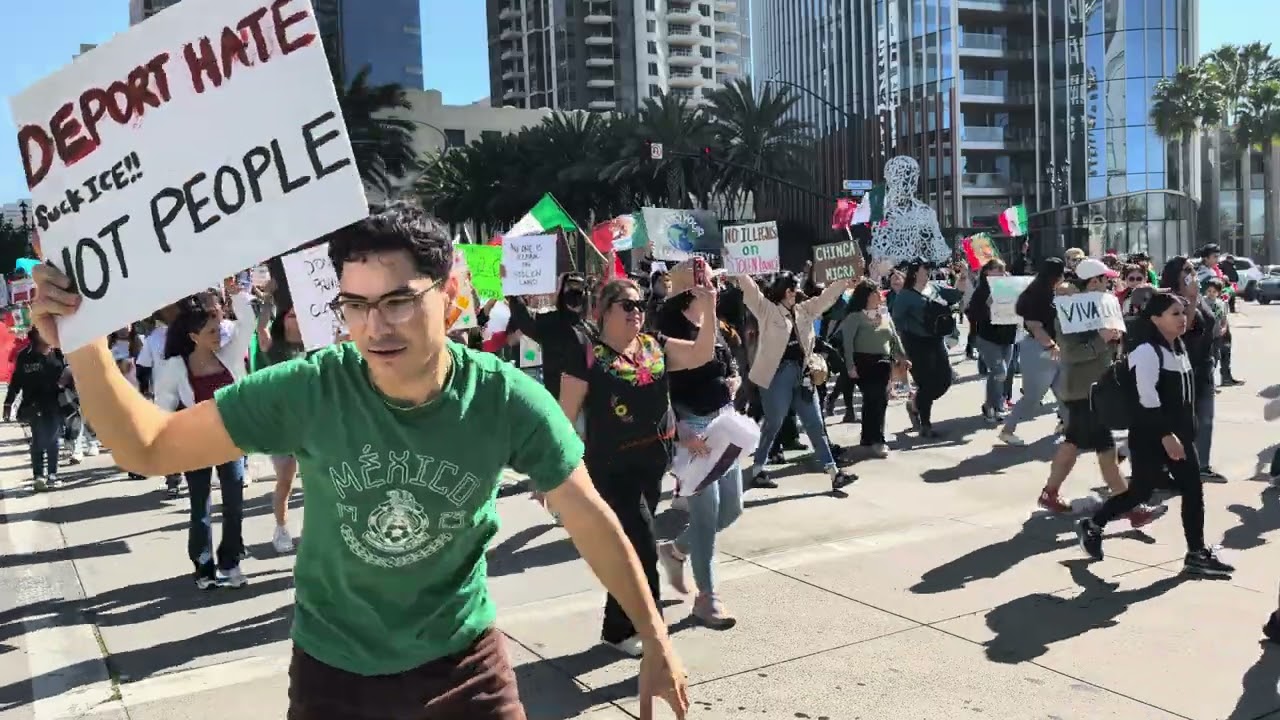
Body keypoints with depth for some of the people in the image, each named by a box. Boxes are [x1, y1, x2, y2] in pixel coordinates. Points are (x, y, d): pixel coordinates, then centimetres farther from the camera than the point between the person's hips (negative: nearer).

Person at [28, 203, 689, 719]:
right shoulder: (309, 390, -21)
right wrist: (82, 341, -29)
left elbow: (589, 517, -10)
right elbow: (150, 447, -12)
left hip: (460, 653, 0)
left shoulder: (508, 401, -21)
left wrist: (656, 641, -3)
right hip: (332, 660, 1)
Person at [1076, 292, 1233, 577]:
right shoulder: (1147, 352, -17)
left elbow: (1186, 396, 19)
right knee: (1141, 490, 1)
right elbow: (1148, 399, -22)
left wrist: (1186, 432, 19)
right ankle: (1092, 526, 21)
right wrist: (1165, 435, -25)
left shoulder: (1180, 349, 12)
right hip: (1151, 436, -8)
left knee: (1193, 489, 2)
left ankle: (1197, 554, 9)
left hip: (1180, 433, 8)